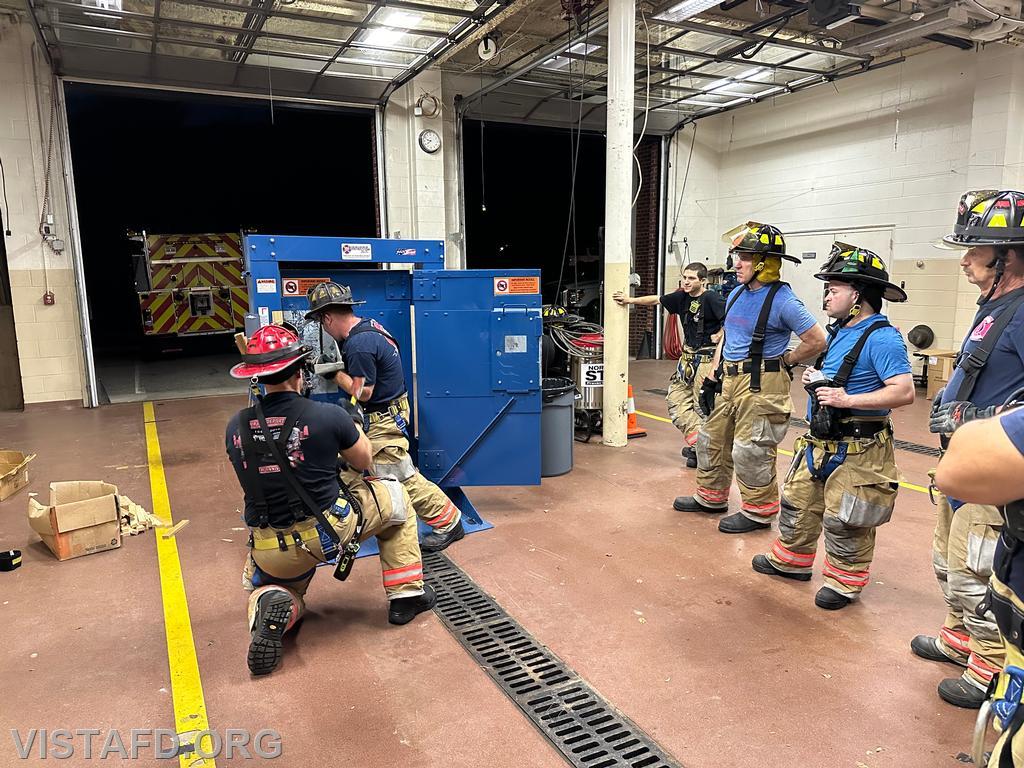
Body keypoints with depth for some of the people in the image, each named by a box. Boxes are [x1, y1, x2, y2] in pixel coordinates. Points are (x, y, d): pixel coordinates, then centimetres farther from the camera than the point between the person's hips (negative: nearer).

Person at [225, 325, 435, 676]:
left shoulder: (235, 427, -6)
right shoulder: (328, 416, -18)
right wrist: (351, 426, 19)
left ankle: (268, 605, -3)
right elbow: (363, 461, 0)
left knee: (259, 585, 36)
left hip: (272, 552, 4)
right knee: (396, 497, 22)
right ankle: (405, 595, 24)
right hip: (330, 530, -3)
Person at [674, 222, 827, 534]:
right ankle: (711, 497, 35)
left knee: (751, 452, -1)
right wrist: (712, 374, 14)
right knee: (711, 439, 17)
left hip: (761, 385, -9)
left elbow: (817, 341, -14)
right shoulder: (737, 293, 9)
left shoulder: (783, 301, -17)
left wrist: (784, 361, -4)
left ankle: (759, 511, 17)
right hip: (729, 380, 9)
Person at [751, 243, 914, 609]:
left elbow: (904, 391, -26)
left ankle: (845, 582, 23)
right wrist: (816, 379, 4)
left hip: (856, 451, -9)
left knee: (844, 521, 3)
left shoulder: (882, 338, -19)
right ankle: (791, 559, 37)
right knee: (797, 501, 18)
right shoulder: (840, 331, 10)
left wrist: (847, 399, -28)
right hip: (819, 442, 9)